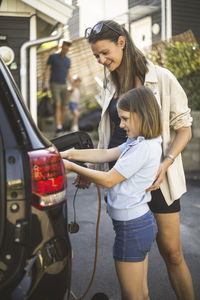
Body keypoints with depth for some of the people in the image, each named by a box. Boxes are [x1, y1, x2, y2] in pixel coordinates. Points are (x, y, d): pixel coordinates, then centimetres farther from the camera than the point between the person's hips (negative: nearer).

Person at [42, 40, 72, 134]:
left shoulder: (68, 60, 15)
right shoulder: (52, 57, 1)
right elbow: (47, 70, -2)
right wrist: (45, 83, -14)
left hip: (64, 85, 5)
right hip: (54, 84, -5)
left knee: (63, 107, 3)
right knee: (58, 105, -18)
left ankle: (61, 126, 12)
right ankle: (58, 127, -24)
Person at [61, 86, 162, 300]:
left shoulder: (144, 148, -22)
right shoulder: (137, 142, 8)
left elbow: (108, 180, -18)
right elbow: (106, 154, 7)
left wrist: (73, 168, -9)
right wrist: (69, 154, 1)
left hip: (132, 228, -10)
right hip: (143, 221, 10)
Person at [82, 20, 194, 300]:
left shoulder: (161, 78, -4)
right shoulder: (109, 85, 9)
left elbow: (184, 128, -3)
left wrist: (166, 163, -17)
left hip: (156, 179, -4)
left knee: (172, 253, 3)